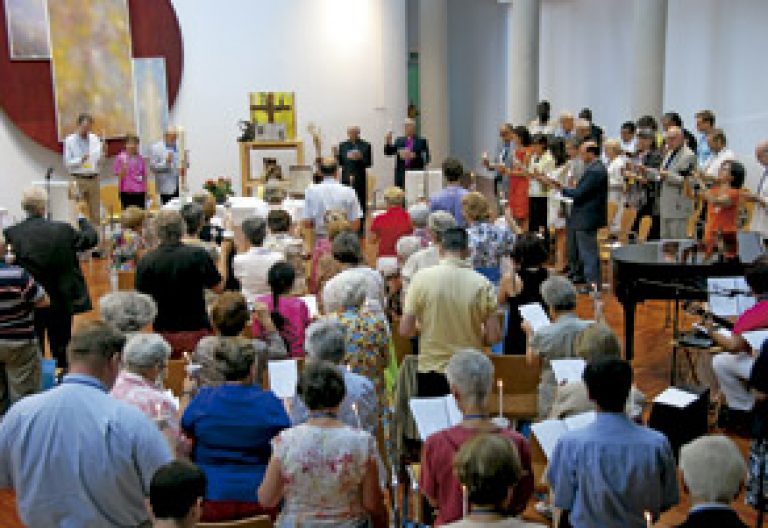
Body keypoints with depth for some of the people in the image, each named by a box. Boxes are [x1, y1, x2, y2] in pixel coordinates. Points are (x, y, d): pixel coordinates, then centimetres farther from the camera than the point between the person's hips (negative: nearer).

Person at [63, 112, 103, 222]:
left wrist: (102, 152, -10)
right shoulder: (70, 140, -1)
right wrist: (80, 160, -20)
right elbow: (67, 162, -4)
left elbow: (99, 160, 9)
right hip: (78, 179, -3)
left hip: (93, 179, 3)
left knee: (96, 213, 5)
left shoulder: (95, 139, 7)